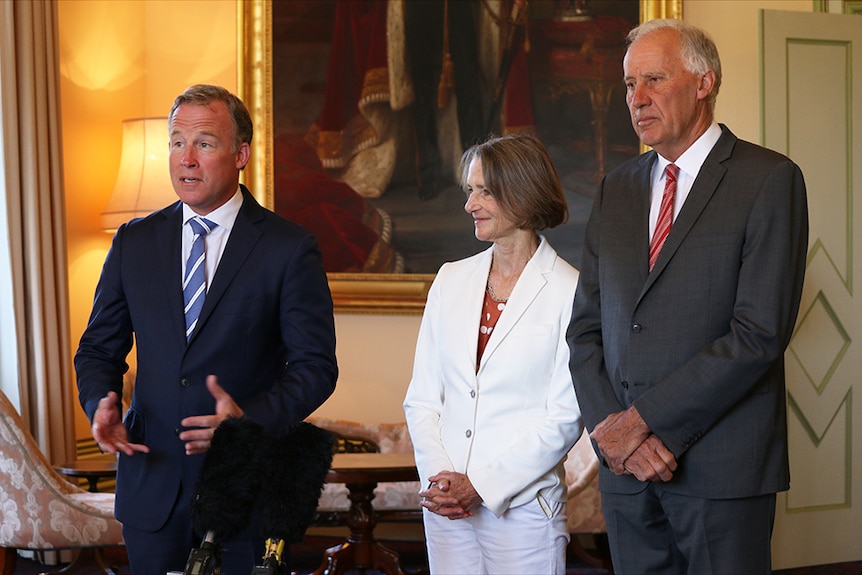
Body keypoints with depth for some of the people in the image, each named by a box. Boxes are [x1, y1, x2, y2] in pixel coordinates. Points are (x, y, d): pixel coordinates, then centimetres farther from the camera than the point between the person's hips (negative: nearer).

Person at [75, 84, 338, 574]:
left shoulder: (289, 249, -6)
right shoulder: (134, 242, 6)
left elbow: (315, 364, -7)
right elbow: (99, 349, 11)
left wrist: (250, 417, -23)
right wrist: (102, 404, -10)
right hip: (153, 488, 3)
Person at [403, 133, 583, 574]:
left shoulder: (569, 292, -7)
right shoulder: (451, 280, 9)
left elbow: (565, 418, -9)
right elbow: (421, 395, 8)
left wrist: (481, 485, -12)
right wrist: (439, 477, -7)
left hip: (523, 505, -4)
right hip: (446, 506, 4)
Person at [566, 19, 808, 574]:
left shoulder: (769, 180, -5)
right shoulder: (617, 188, 13)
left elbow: (760, 333, -14)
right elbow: (585, 326, 9)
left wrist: (643, 419, -14)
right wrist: (613, 429, -7)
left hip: (721, 467, -5)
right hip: (626, 467, 5)